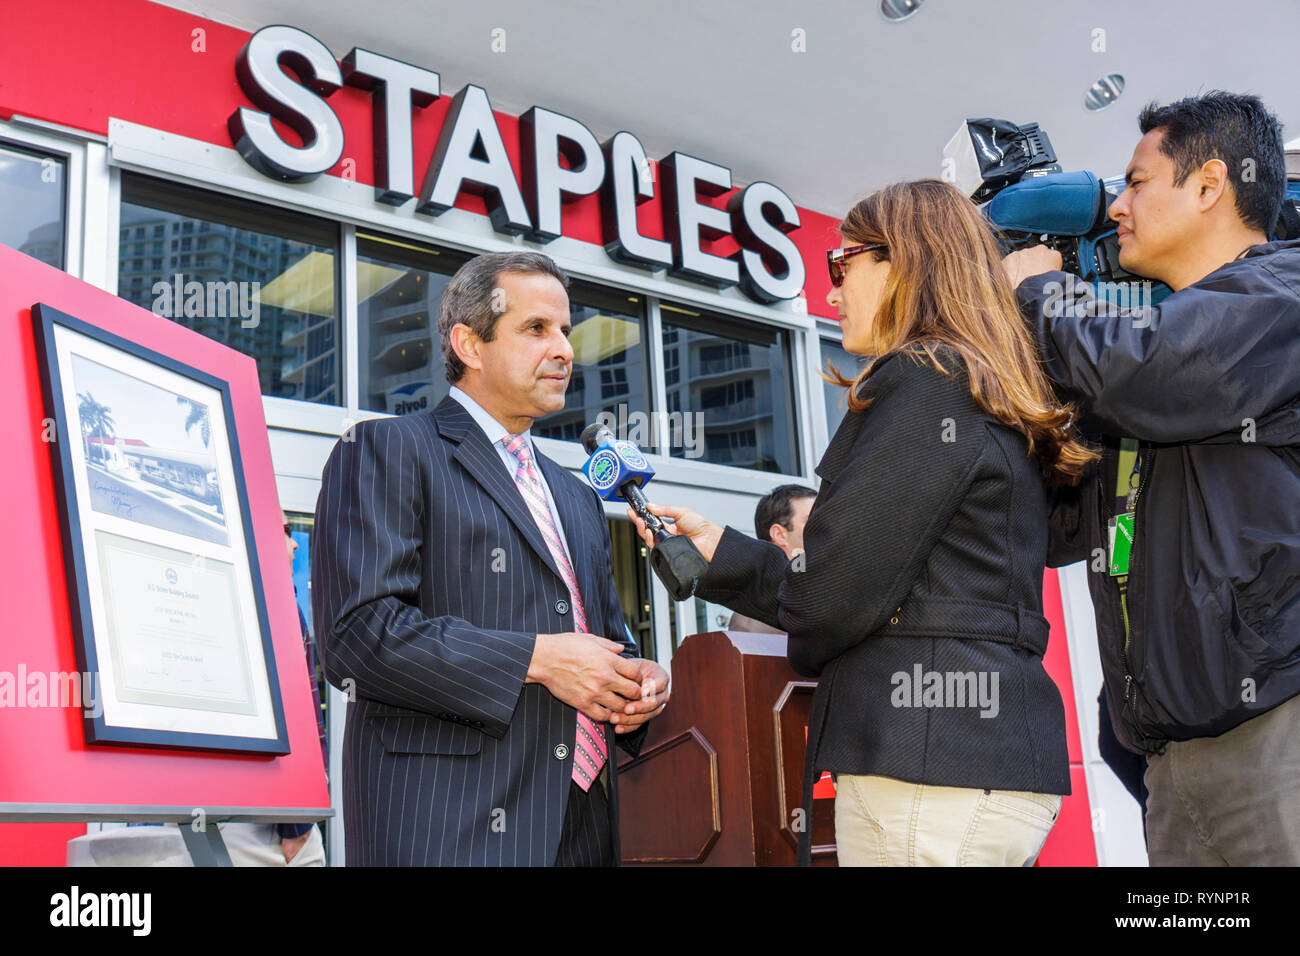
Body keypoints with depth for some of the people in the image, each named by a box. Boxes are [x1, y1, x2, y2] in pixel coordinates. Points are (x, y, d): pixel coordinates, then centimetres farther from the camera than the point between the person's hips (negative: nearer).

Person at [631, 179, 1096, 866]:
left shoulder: (924, 381, -10)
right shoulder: (995, 405, 20)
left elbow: (836, 593, -15)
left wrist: (803, 647, 9)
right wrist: (715, 549, 20)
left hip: (929, 766, -9)